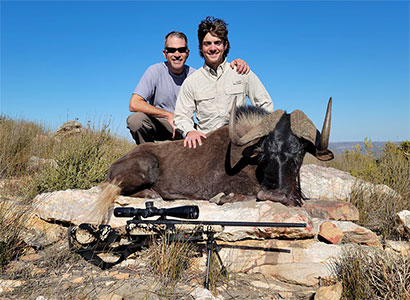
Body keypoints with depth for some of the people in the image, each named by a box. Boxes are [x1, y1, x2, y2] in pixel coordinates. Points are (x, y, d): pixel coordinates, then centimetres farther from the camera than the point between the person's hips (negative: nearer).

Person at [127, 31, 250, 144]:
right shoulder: (155, 71, -10)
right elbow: (134, 104, -20)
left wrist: (236, 63, -22)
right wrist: (169, 115, -25)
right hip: (159, 126, -2)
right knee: (135, 119, -30)